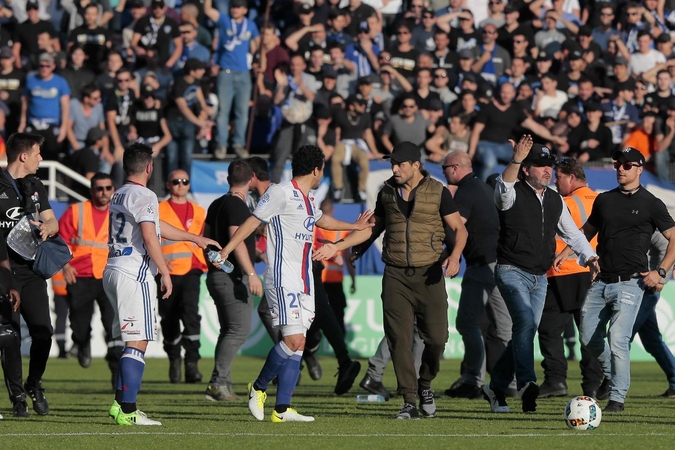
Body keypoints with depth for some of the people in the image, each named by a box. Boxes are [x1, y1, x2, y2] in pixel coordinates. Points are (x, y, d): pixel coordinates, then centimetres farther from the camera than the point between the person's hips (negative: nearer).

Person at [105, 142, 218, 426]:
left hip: (112, 271, 9)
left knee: (131, 342, 15)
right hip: (134, 274, -9)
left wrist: (196, 239, 37)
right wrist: (165, 272, -13)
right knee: (137, 342, -10)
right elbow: (149, 236, -20)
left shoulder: (119, 196, 20)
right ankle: (128, 411, -15)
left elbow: (158, 226, 29)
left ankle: (120, 403, 13)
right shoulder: (144, 197, -9)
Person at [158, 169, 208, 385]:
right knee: (169, 319, 5)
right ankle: (174, 361, 23)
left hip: (191, 271, 0)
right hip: (167, 272, 0)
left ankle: (192, 362, -20)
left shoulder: (199, 212, 14)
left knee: (190, 312, -19)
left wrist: (205, 263, 6)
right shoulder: (158, 211, 6)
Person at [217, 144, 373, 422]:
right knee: (293, 339, -16)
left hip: (304, 283, 9)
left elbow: (321, 220, 39)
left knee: (298, 344, 2)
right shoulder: (281, 193, -8)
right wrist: (226, 250, -17)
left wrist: (355, 226, 49)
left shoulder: (307, 200, 18)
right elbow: (253, 221, -10)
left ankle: (282, 409, 2)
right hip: (283, 281, -9)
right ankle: (258, 388, 3)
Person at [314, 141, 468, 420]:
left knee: (436, 338, -4)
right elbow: (373, 227, 20)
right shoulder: (387, 192, 9)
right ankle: (409, 402, -2)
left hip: (428, 274, -2)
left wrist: (455, 256, -18)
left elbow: (459, 229, 1)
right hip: (395, 276, 2)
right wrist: (337, 247, 12)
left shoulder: (437, 192, -2)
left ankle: (425, 385, 24)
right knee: (399, 339, -5)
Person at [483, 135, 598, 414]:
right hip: (512, 272, -7)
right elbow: (504, 186, -31)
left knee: (525, 332, 8)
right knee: (525, 320, -27)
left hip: (539, 278, 7)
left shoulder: (555, 201, 13)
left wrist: (590, 256, 9)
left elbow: (572, 234, 23)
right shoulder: (514, 194, -6)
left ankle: (496, 387, 22)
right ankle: (526, 383, -35)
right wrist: (515, 161, -48)